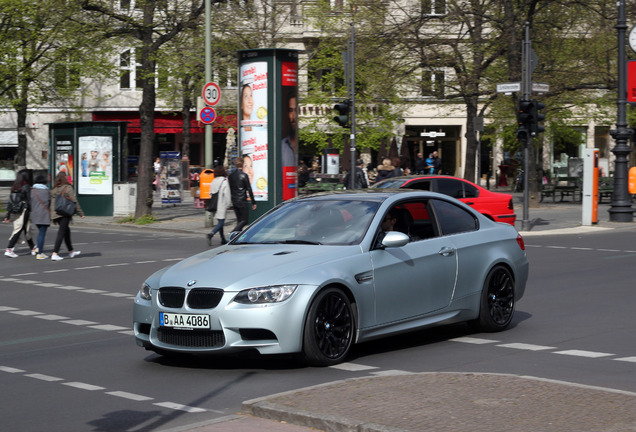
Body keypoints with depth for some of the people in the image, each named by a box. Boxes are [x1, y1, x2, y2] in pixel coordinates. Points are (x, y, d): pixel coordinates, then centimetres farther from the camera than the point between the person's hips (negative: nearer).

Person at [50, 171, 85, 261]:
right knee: (61, 233, -6)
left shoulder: (53, 190, 10)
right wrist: (81, 213, -1)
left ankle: (71, 252, 30)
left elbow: (51, 203, 12)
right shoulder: (68, 188, -7)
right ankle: (55, 254, -14)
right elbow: (74, 201, -8)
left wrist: (52, 217, 17)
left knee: (67, 231, 20)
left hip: (55, 214, 6)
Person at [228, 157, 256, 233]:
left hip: (234, 201, 6)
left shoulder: (230, 176, 7)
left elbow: (229, 189, 11)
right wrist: (253, 202, -6)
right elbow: (249, 189, -10)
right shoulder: (244, 175, -11)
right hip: (243, 201, -6)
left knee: (239, 220, 14)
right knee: (245, 220, -3)